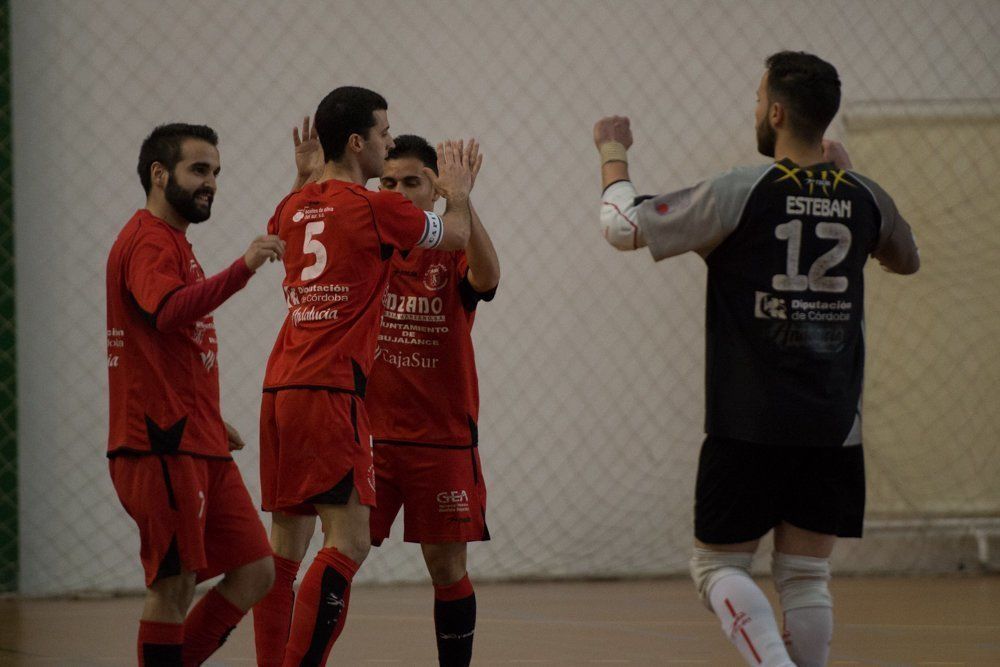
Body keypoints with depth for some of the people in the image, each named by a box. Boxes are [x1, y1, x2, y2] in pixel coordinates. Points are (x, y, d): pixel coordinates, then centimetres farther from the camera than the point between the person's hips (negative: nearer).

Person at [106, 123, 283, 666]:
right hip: (163, 449, -10)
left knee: (254, 572, 8)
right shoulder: (150, 242, -10)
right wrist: (242, 269, -41)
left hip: (197, 446, 10)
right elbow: (167, 311, -32)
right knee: (175, 583, -6)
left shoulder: (170, 241, 23)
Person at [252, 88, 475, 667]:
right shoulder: (377, 209, -8)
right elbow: (458, 235, 9)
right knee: (349, 541, -10)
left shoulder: (295, 208, 11)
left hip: (281, 387, 8)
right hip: (331, 390, -8)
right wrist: (459, 193, 27)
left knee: (287, 538, 11)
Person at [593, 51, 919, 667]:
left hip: (749, 424, -4)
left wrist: (614, 153, 13)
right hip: (835, 426, 4)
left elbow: (625, 228, -5)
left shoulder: (742, 193, -11)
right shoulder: (864, 198, 3)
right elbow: (907, 259, 27)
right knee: (806, 576, 10)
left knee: (720, 564, 5)